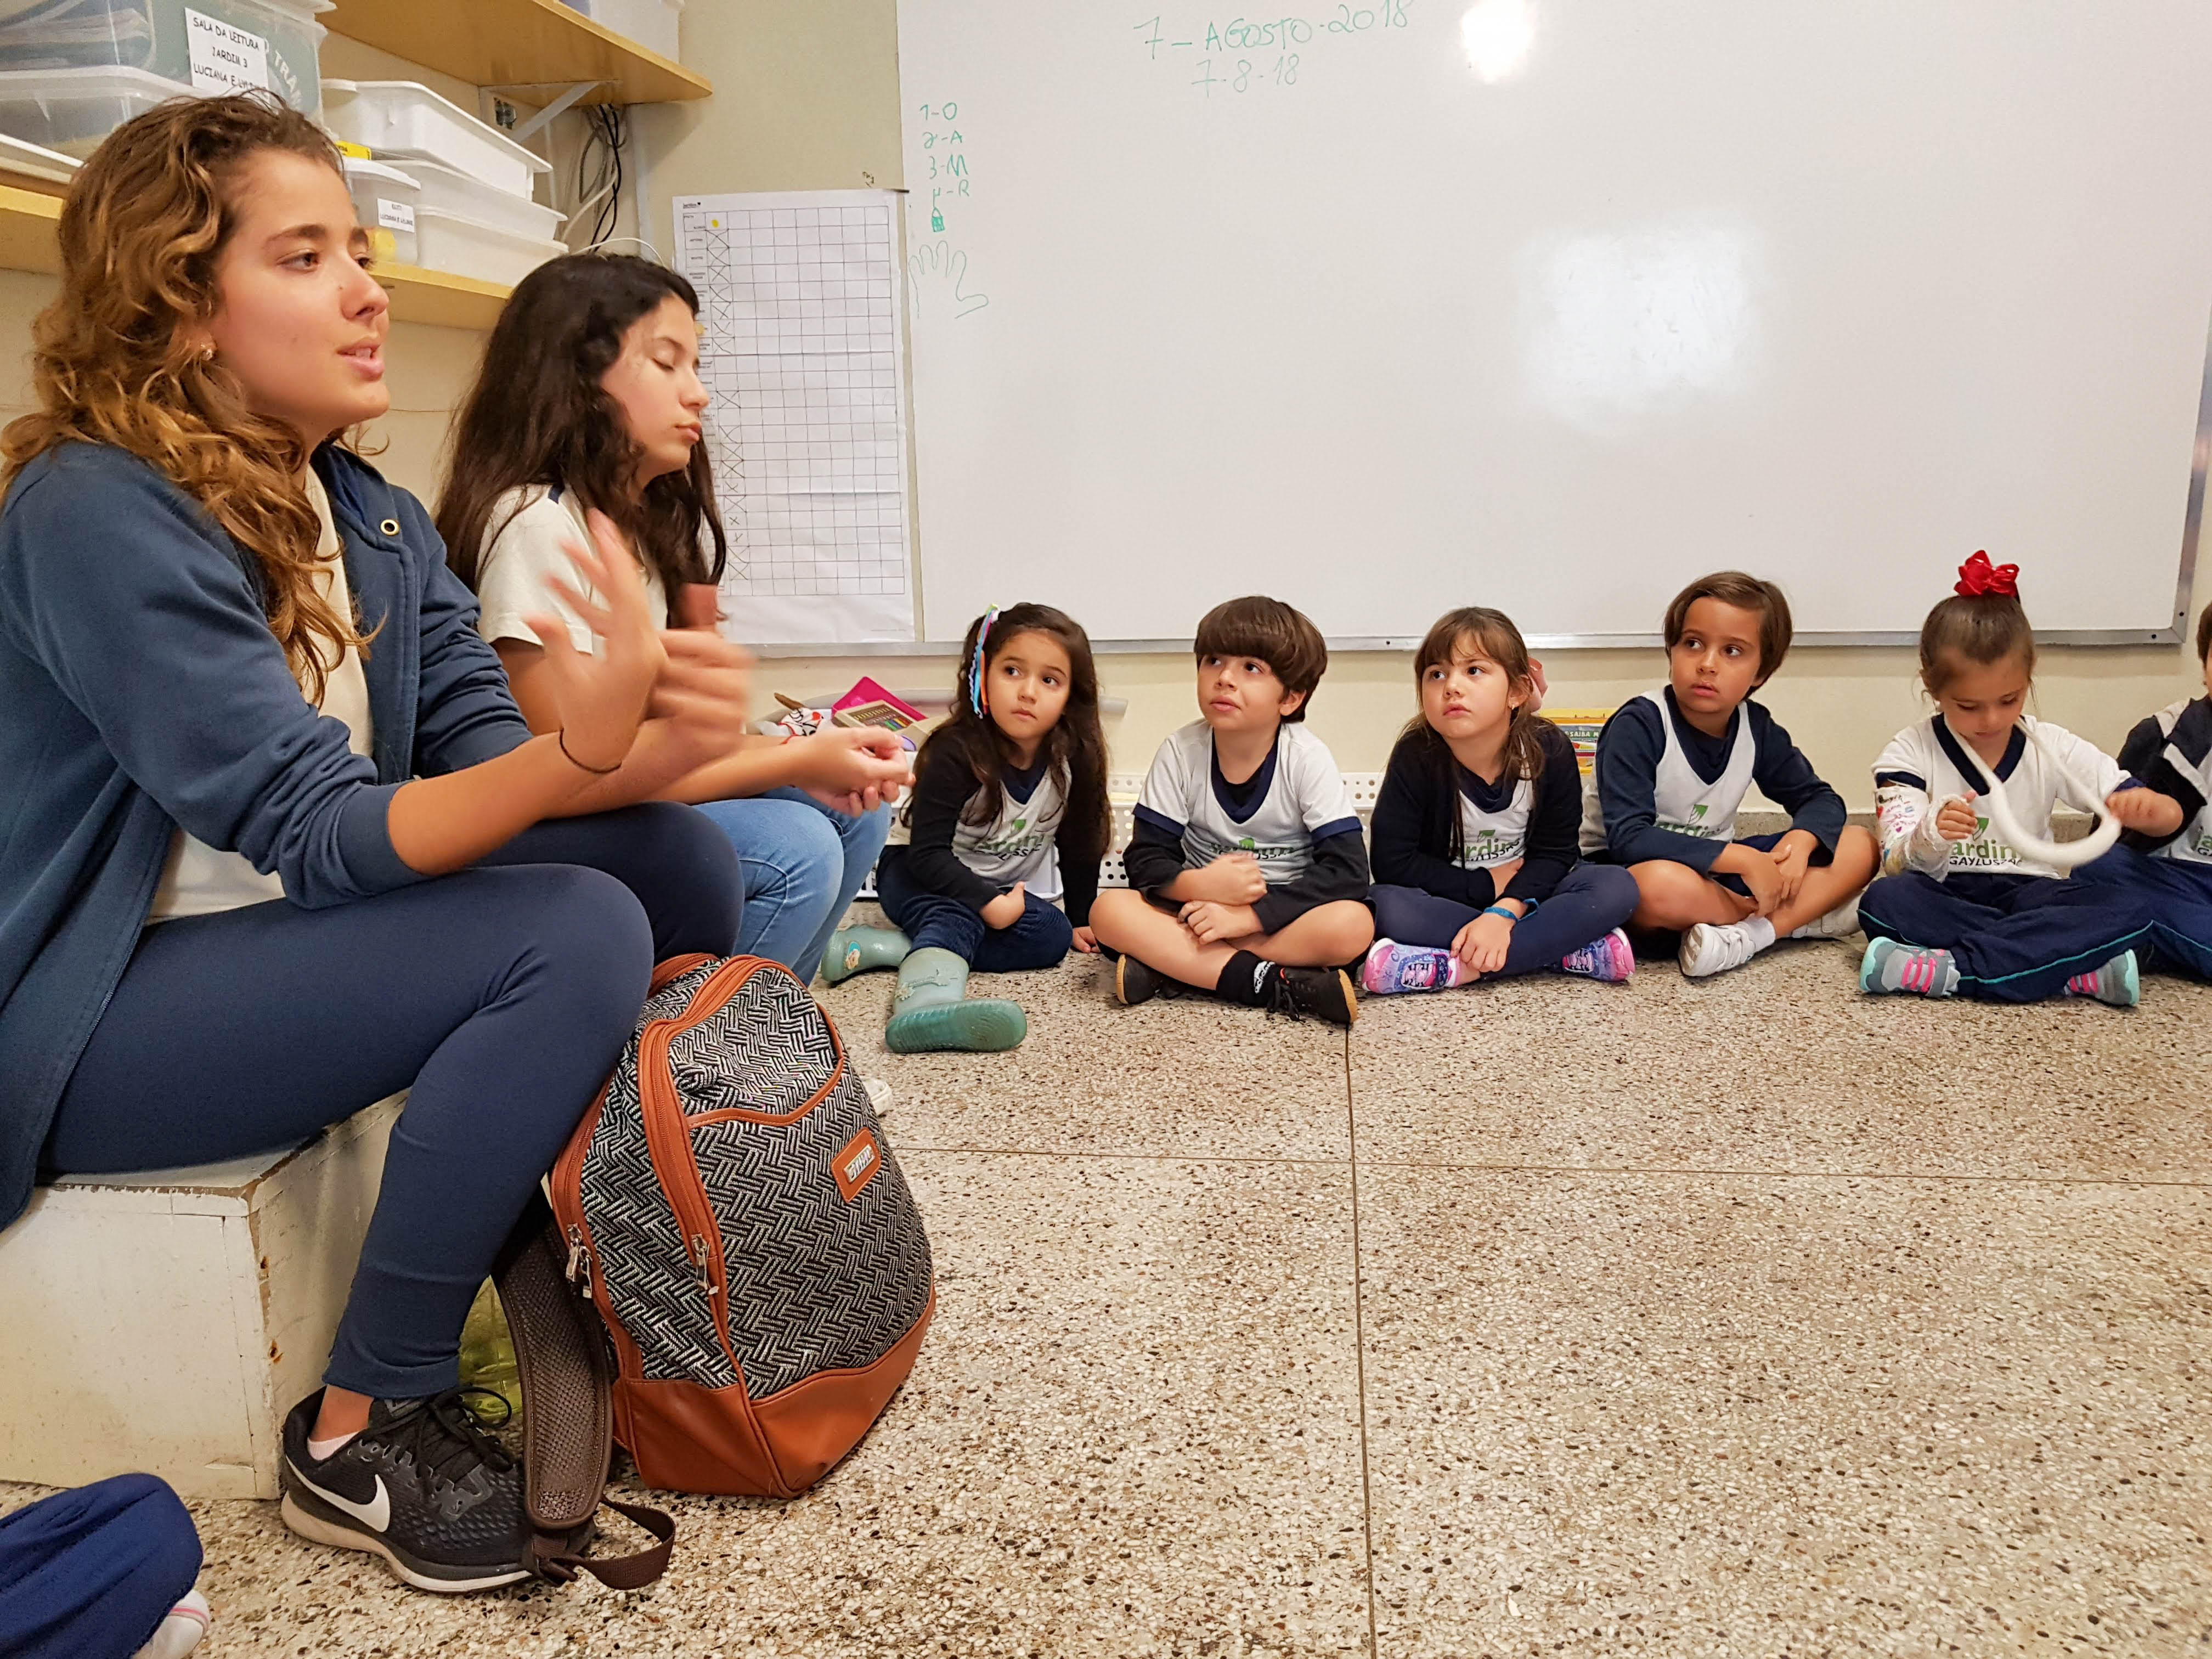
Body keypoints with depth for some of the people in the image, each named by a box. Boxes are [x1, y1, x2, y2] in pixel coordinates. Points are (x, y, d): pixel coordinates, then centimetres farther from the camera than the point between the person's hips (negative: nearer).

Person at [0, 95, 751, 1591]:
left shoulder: (375, 520, 5)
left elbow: (484, 755, -6)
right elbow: (317, 836, -25)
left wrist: (647, 744, -28)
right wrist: (584, 748, -42)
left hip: (293, 951, 7)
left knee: (678, 855, -10)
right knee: (575, 935, -27)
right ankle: (363, 1430, -12)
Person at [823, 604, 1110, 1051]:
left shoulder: (1075, 759, -14)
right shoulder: (957, 754, -26)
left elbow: (1079, 845, 0)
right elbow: (928, 853, -28)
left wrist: (1080, 920, 3)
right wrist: (988, 902, -36)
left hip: (1011, 888, 5)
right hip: (919, 875, -5)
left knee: (1052, 936, -24)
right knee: (958, 915, -36)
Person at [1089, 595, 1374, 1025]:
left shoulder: (1307, 758, -12)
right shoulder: (1181, 751, -7)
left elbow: (1347, 870, -19)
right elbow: (1145, 859, -6)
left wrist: (1248, 915, -28)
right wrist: (1199, 885, -29)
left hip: (1283, 916, -1)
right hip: (1202, 908, 1)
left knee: (1353, 924, -33)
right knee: (1108, 910, -25)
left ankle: (1169, 963, -26)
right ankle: (1276, 985, -31)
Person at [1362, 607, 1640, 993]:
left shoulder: (1550, 750, -13)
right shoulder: (1416, 755, -17)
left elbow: (1554, 852, -13)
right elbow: (1391, 861, -18)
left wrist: (1504, 912, -31)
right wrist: (1487, 886, -19)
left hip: (1526, 892, 2)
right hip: (1448, 897, -1)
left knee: (1618, 887, -24)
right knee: (1388, 905, -33)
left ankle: (1460, 968, -33)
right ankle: (1567, 949, -29)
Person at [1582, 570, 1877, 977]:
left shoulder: (1758, 728, -2)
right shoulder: (1637, 726, -20)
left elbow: (1820, 799, 9)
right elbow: (1628, 839, -29)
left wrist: (1800, 841, -16)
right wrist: (1743, 859, -31)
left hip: (1712, 870, 7)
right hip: (1625, 874, -6)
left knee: (1859, 846, -5)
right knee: (1663, 887, -42)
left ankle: (1743, 937, -25)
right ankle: (1798, 918, -16)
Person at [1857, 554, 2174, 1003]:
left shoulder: (2052, 748, 2)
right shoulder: (1911, 752, -4)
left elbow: (2170, 819, 2)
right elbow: (1895, 865, -12)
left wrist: (2143, 807, -25)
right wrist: (1931, 835, -37)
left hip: (2027, 894, 2)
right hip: (1942, 899, -2)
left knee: (2131, 911, -26)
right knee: (1882, 901, -35)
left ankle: (1950, 969, -33)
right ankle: (2079, 969, -31)